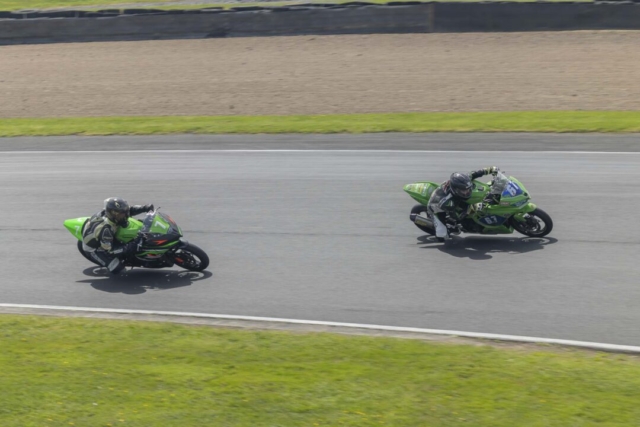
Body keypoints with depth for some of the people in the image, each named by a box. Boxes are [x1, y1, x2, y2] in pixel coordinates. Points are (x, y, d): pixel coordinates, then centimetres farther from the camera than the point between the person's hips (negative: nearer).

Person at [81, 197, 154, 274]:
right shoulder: (106, 229, -41)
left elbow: (131, 210, -8)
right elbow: (108, 250, -34)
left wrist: (145, 207, -23)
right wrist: (127, 247, -38)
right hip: (94, 248, -8)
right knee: (116, 269, -20)